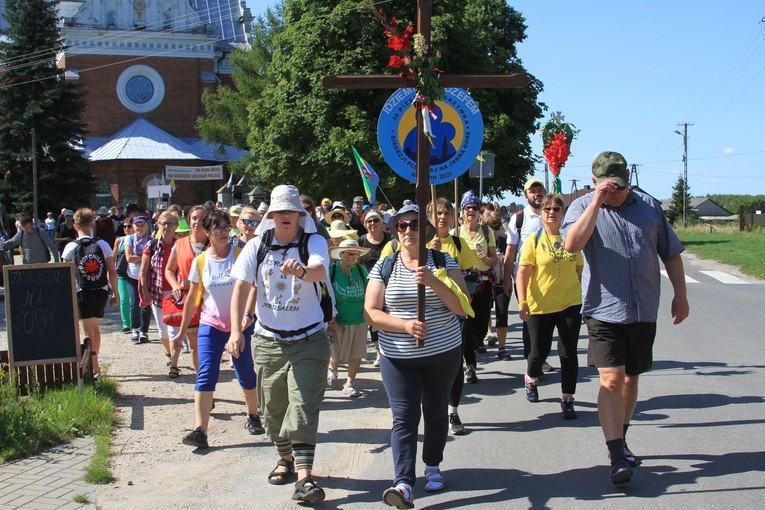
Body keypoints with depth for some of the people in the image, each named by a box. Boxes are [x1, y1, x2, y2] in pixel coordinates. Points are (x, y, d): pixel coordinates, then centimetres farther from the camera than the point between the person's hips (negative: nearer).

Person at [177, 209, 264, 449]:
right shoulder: (200, 261, 1)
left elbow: (252, 287, -13)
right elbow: (192, 298, 9)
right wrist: (182, 330, 12)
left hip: (241, 324, -1)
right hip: (211, 324, 1)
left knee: (246, 373, 10)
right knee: (206, 374, -11)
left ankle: (253, 417, 33)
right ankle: (200, 430, -16)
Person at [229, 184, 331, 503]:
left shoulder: (314, 242, -8)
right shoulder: (257, 246, -1)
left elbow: (319, 270, -29)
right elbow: (241, 287, -6)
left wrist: (302, 270, -53)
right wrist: (236, 331, -16)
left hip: (309, 339, -3)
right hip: (268, 340, 3)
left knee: (303, 407, -11)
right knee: (273, 407, 13)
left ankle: (304, 476, -13)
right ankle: (285, 459, 35)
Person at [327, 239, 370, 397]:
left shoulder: (361, 270, -1)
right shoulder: (331, 270, -9)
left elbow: (368, 292, 11)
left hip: (358, 320, 2)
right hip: (337, 320, -2)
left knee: (356, 354, 2)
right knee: (336, 353, 9)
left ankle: (349, 384, 18)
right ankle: (332, 368, 44)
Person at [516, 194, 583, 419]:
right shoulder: (534, 240, -5)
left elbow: (578, 269, 15)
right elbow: (522, 273, -9)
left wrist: (581, 295, 15)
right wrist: (522, 302, -17)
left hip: (570, 304, 2)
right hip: (540, 306, -2)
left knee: (568, 353, 1)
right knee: (539, 351, 7)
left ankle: (567, 400, 12)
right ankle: (530, 379, 39)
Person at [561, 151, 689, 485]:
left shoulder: (648, 205, 7)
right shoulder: (582, 207, -3)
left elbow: (670, 252, 13)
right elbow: (572, 244, -23)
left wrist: (680, 294, 8)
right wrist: (597, 201, -24)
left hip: (644, 311, 4)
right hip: (605, 310, -4)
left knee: (631, 378, 15)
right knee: (611, 380, -13)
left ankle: (619, 440, 33)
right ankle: (618, 457, -13)